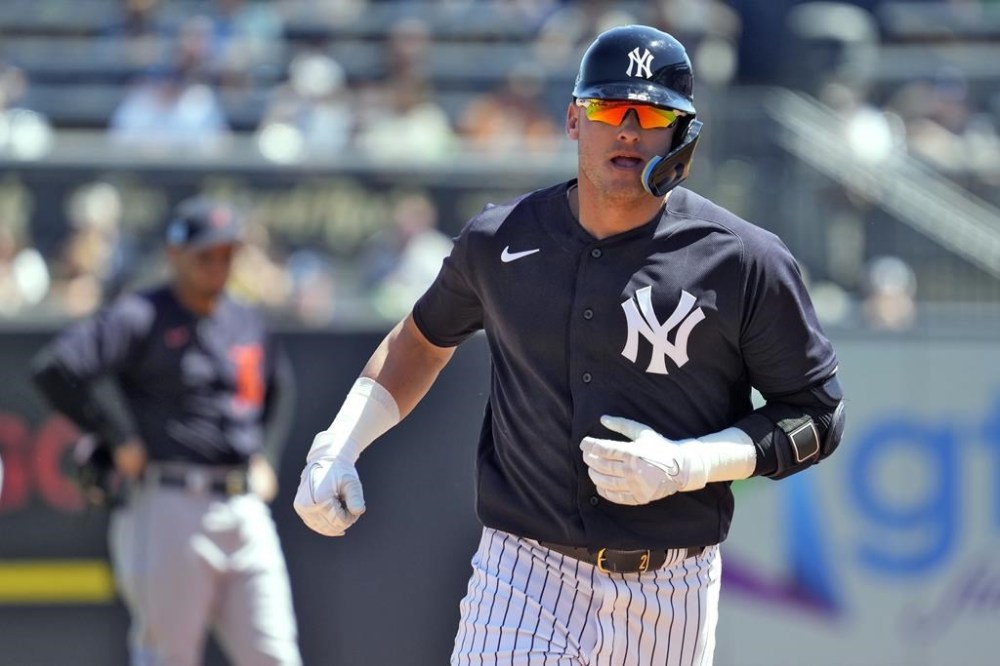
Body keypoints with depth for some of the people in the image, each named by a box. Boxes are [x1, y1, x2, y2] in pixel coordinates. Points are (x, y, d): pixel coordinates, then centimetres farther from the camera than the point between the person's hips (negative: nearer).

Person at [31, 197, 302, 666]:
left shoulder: (246, 323, 15)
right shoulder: (139, 317, -6)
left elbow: (279, 386, 36)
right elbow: (56, 367, -20)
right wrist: (119, 439, -15)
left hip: (246, 510, 6)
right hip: (169, 508, -6)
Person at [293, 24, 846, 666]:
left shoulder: (746, 263, -5)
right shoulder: (500, 240, 4)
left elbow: (818, 419, -1)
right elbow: (424, 338, 22)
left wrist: (686, 465, -15)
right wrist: (338, 447, 9)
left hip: (670, 599, -1)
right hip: (524, 582, 1)